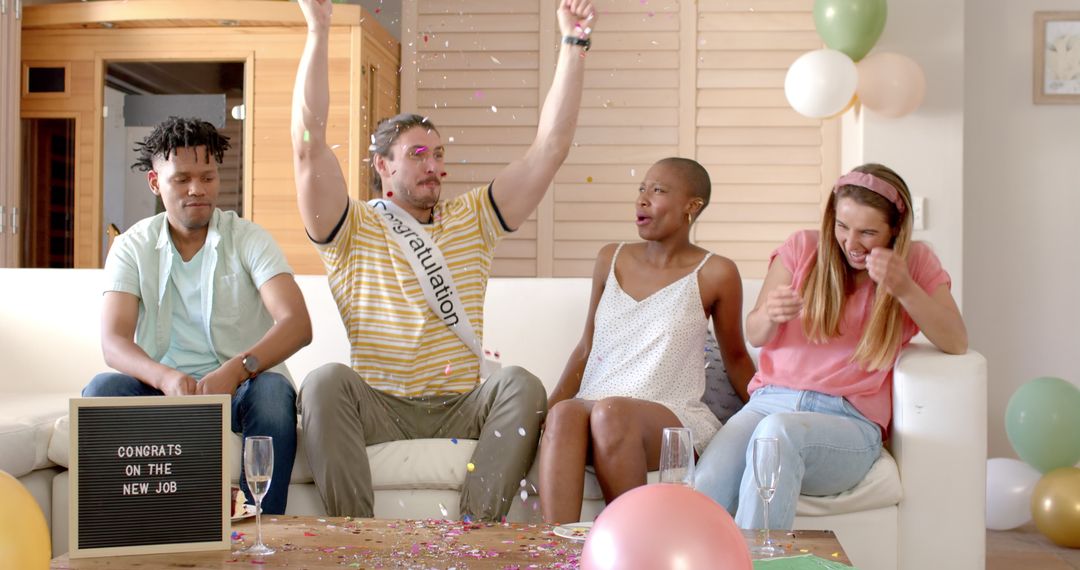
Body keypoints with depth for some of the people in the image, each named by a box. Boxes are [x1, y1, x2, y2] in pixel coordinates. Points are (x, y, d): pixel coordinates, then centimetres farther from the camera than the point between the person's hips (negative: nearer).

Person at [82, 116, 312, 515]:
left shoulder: (248, 239, -1)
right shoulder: (132, 247, 5)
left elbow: (297, 324, -15)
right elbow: (114, 342, -9)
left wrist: (236, 369, -34)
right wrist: (166, 378, -32)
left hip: (240, 386, -1)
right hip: (160, 386, 2)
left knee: (273, 391, -34)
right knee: (103, 389, -28)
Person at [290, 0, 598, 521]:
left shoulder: (471, 220, 15)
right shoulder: (352, 230, 8)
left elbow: (551, 146, 9)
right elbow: (309, 146, -7)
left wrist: (573, 43, 2)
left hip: (465, 407, 2)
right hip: (380, 408, -2)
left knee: (522, 385, -28)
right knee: (324, 382, -31)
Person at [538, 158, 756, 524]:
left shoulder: (714, 274, 5)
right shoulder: (611, 260, 16)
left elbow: (735, 358, 16)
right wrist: (549, 405, 5)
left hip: (673, 416, -3)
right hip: (594, 407, 3)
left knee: (611, 411, -37)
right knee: (564, 413, -33)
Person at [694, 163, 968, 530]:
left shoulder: (916, 262, 10)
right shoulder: (802, 248, 13)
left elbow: (956, 344, -1)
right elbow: (754, 335, 13)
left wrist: (904, 289, -15)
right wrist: (770, 316, -11)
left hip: (850, 420, -1)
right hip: (769, 401, 2)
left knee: (777, 430, -39)